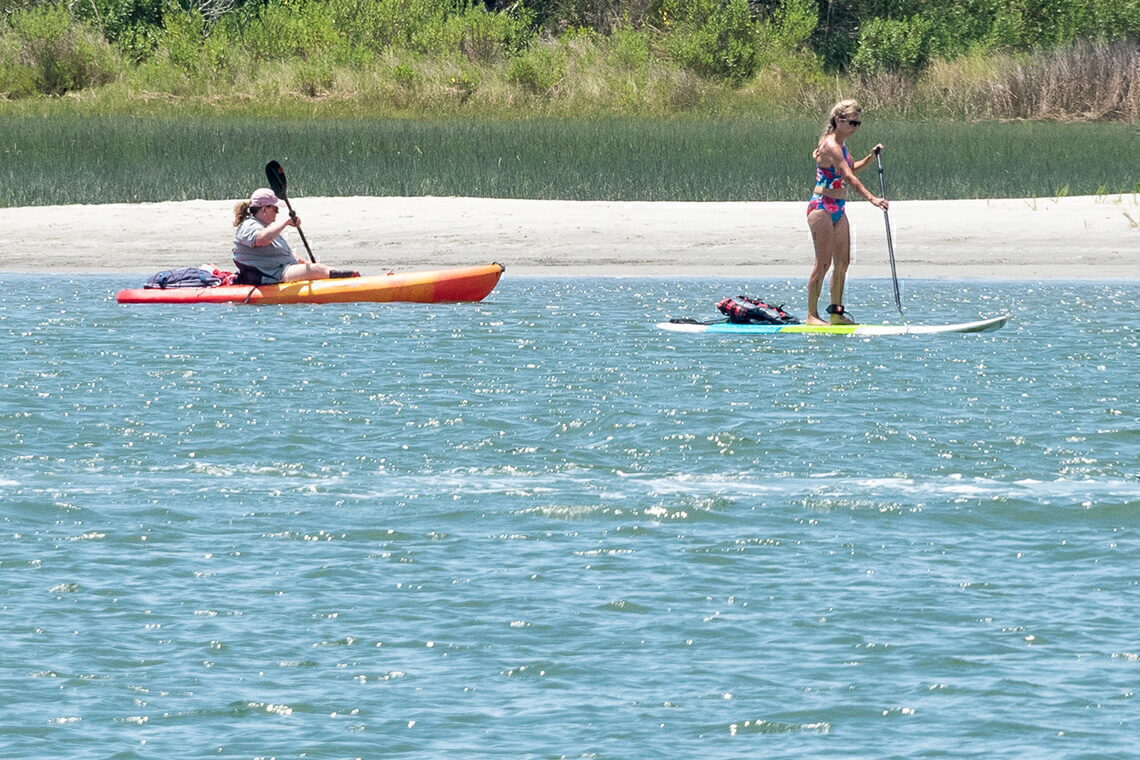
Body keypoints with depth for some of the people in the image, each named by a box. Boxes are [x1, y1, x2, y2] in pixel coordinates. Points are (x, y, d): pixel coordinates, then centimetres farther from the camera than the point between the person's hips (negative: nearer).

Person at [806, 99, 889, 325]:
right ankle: (812, 315, -4)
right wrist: (871, 198, -35)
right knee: (823, 263, -8)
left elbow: (851, 170, 29)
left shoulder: (840, 145, 12)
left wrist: (871, 157, 13)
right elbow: (848, 177, -27)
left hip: (838, 209, 9)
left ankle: (836, 313, 13)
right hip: (822, 207, -9)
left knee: (842, 262, 8)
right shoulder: (831, 146, -17)